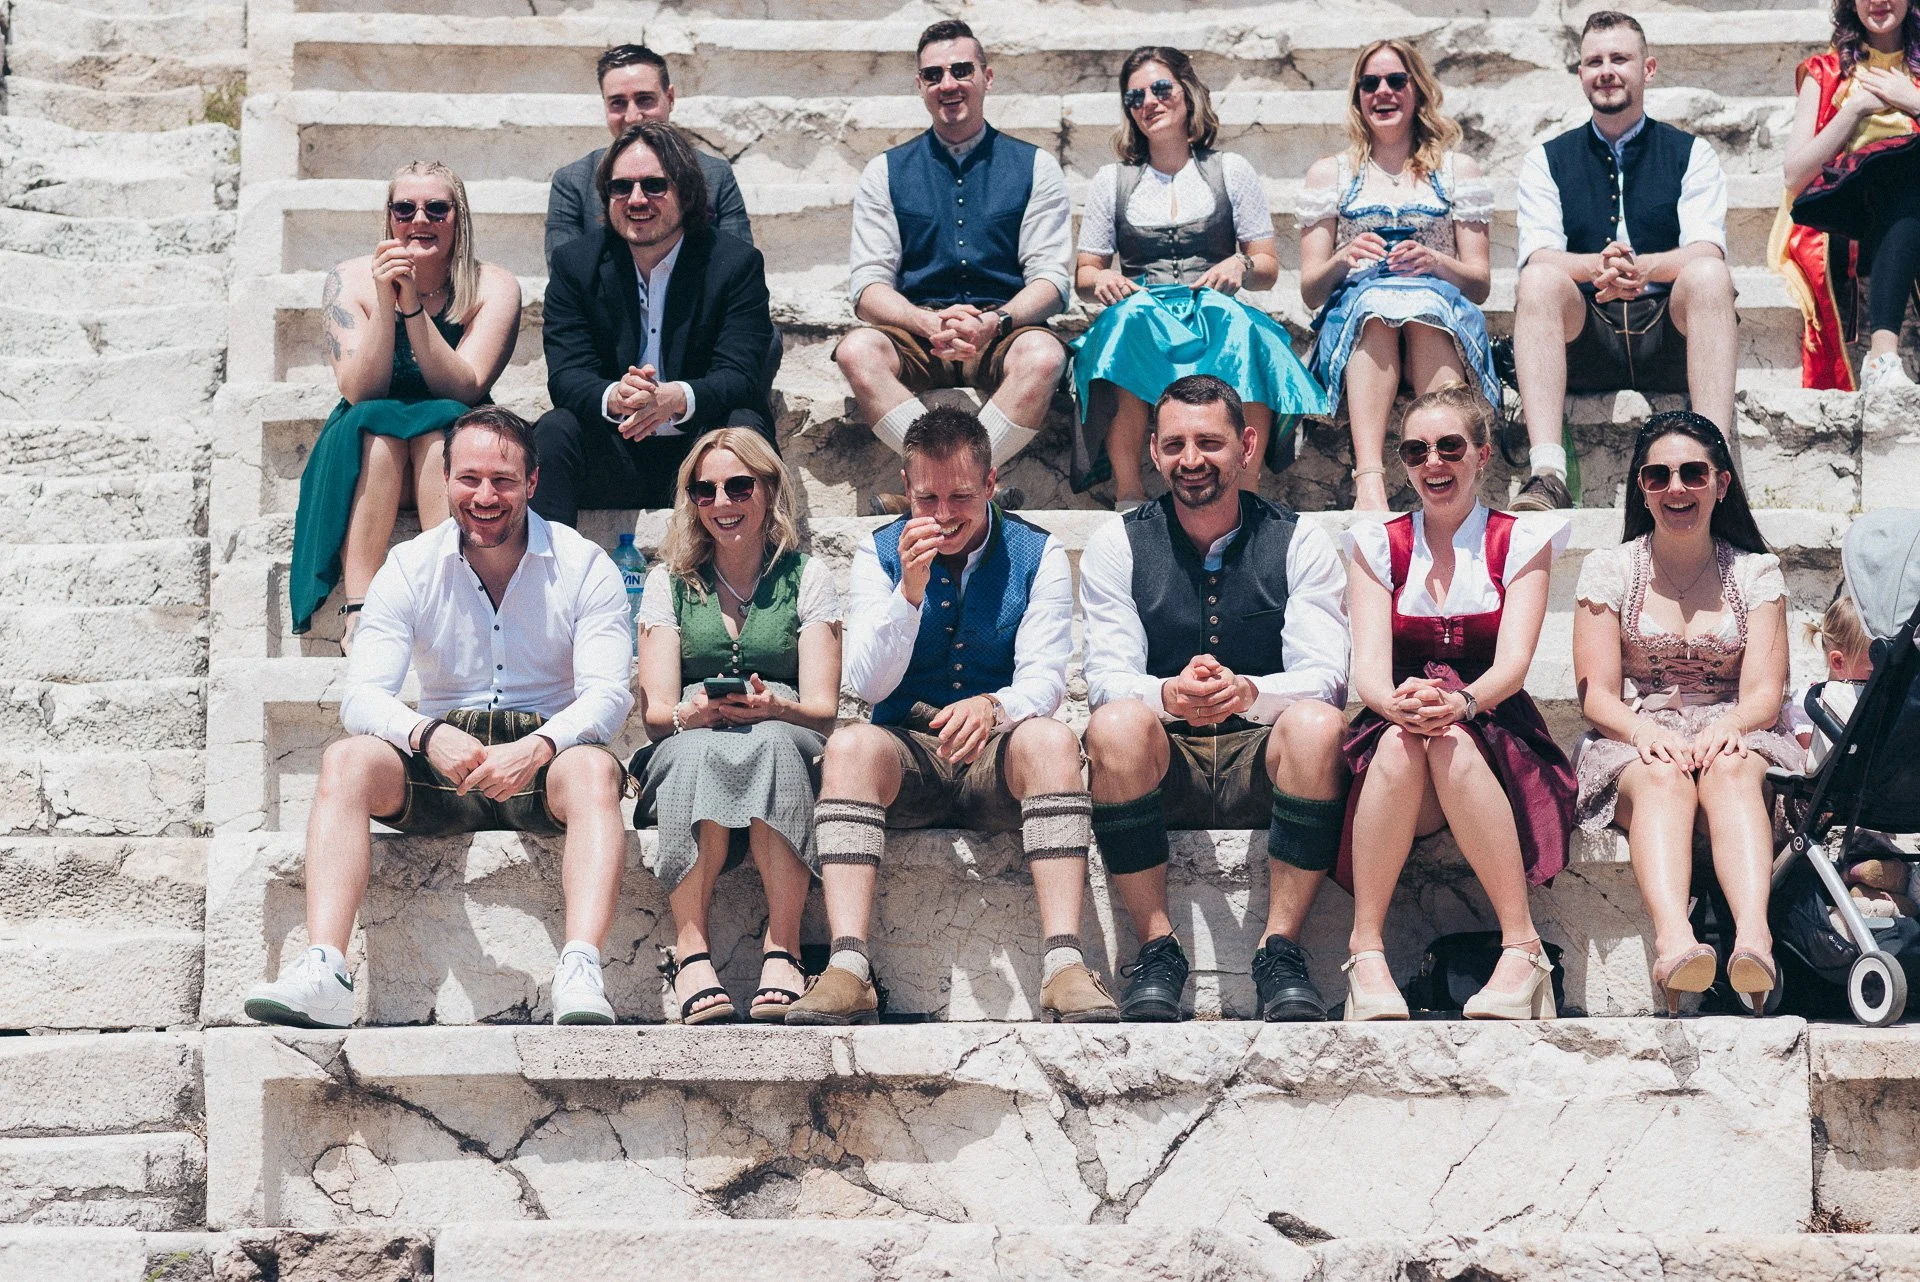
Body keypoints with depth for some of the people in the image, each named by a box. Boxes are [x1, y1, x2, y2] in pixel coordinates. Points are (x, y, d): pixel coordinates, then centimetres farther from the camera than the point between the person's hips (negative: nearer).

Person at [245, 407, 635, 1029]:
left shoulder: (584, 567, 0)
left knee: (593, 768, -36)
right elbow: (362, 696, -5)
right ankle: (321, 971, -42)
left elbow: (607, 695, -10)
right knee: (346, 759, -28)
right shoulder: (409, 569, 4)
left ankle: (581, 972, -54)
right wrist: (430, 736, -29)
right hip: (440, 767, 2)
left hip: (544, 763, -2)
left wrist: (537, 748, -32)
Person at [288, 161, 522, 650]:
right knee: (376, 424, -31)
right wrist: (385, 304, -28)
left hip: (455, 455, 0)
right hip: (364, 460, 0)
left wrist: (413, 306, -28)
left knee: (439, 422, -31)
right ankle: (358, 611, -40)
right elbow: (359, 391, -15)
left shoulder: (494, 288, -7)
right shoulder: (350, 281, -5)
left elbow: (464, 389, -19)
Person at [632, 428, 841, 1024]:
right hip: (686, 751, 0)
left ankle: (782, 952, -42)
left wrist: (772, 707, -23)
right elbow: (655, 710, 3)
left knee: (773, 742, -38)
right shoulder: (670, 579, 14)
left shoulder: (807, 576, 11)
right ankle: (690, 953, -42)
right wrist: (693, 714, -22)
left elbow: (823, 708, 0)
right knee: (697, 751, -37)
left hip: (784, 739, 0)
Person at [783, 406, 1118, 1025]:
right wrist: (910, 590, -19)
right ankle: (848, 969, -43)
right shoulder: (879, 552, 6)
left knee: (1050, 739, -34)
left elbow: (1044, 677, -7)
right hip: (908, 758, 1)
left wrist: (992, 707, -30)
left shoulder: (1037, 554, 4)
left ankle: (1064, 963, -43)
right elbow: (868, 683, -3)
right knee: (849, 746, -32)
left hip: (998, 761, 0)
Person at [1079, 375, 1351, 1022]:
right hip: (1161, 764, 0)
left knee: (1318, 724, -33)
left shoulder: (1301, 543, 3)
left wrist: (1248, 693, -33)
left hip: (1263, 761, 0)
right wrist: (1169, 696, -32)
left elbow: (1323, 676, -9)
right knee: (1116, 723, -33)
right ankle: (1157, 948, -25)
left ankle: (1280, 949, -26)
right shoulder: (1116, 545, 5)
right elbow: (1108, 676, -6)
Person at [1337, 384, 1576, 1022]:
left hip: (1493, 741, -1)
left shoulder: (1520, 541, 8)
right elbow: (1368, 665, -3)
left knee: (1453, 744, -36)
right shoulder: (1378, 545, 11)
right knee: (1400, 739, -35)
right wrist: (1399, 703, -29)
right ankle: (1366, 950, -34)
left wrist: (1460, 704, -31)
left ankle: (1521, 946, -35)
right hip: (1394, 764, 1)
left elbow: (1513, 661, -7)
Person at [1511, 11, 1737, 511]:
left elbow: (1706, 251, -3)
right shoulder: (1547, 160, 16)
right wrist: (1597, 267, -24)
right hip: (1583, 334, 0)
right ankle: (1546, 475, -45)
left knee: (1708, 274, -31)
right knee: (1538, 279, -30)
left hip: (1669, 333, 0)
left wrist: (1641, 267, -26)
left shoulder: (1691, 154, 14)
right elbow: (1538, 255, 0)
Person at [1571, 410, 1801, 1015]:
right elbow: (1597, 694, 2)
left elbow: (1764, 690, 1)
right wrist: (1648, 732, -21)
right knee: (1664, 778, -37)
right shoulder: (1609, 569, 10)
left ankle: (1754, 937, -62)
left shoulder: (1756, 573, 12)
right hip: (1633, 742, 0)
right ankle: (1674, 942, -64)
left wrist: (1725, 728, -23)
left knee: (1731, 769, -37)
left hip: (1734, 738, 1)